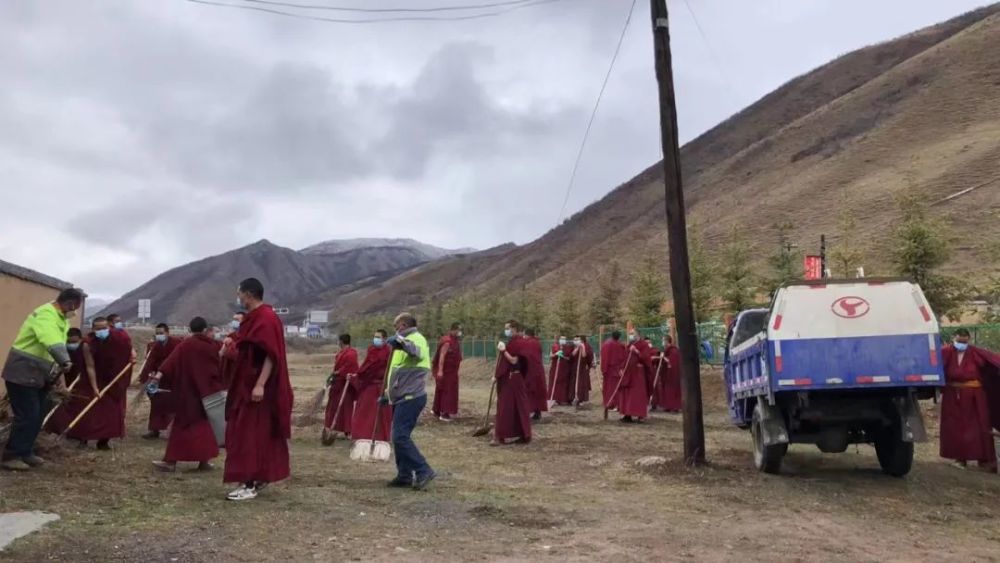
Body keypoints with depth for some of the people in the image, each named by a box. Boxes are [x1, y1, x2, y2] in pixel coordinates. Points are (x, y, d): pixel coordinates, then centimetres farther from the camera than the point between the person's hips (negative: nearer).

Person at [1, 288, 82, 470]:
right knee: (27, 416, -8)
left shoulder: (62, 319, 11)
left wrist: (60, 375, -1)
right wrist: (65, 362, -55)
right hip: (22, 373, -10)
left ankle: (25, 453, 21)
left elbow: (58, 346, 8)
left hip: (39, 375, 10)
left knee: (37, 416, 12)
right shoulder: (45, 315, -22)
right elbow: (52, 342, -41)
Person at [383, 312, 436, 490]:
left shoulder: (417, 338, -9)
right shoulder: (406, 342, 24)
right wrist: (387, 393, 28)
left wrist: (401, 341, -52)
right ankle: (405, 475, 16)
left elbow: (418, 352, -37)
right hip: (402, 398, 10)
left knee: (400, 437, -15)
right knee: (399, 437, 10)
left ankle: (423, 471, -12)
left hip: (411, 397, -10)